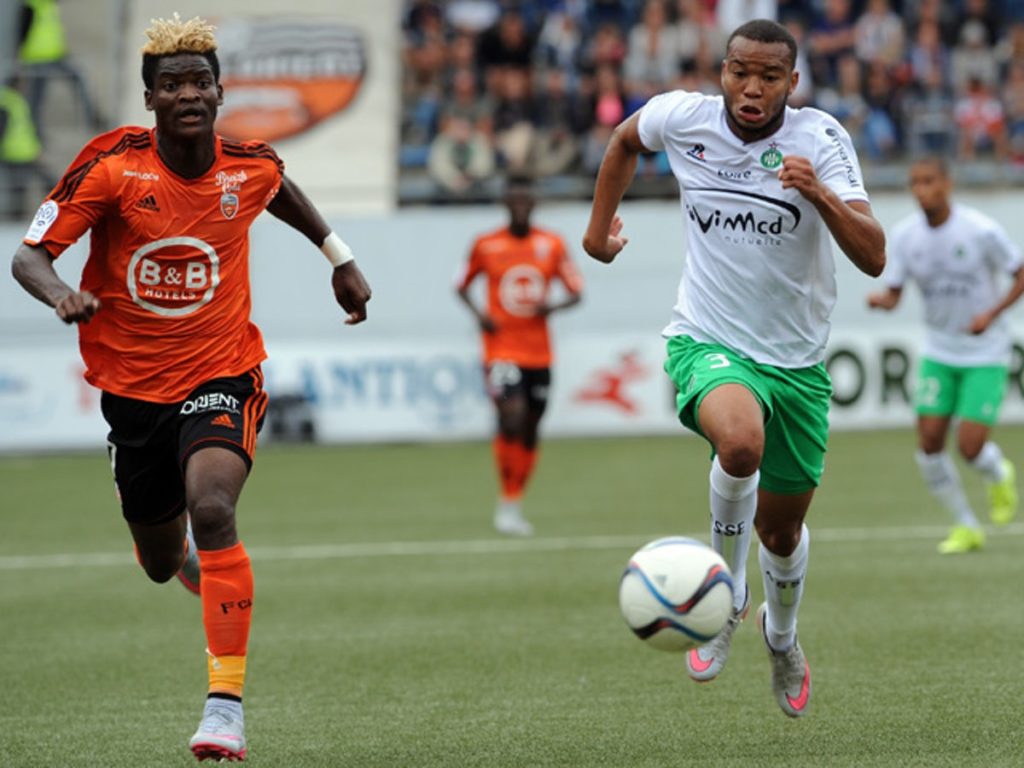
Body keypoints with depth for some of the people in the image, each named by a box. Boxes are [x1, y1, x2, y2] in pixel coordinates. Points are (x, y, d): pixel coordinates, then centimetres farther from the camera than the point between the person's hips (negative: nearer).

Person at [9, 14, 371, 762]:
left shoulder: (250, 166, -8)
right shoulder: (114, 164, -16)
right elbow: (31, 254, -19)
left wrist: (340, 256, 22)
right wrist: (64, 295, -40)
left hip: (222, 374, -1)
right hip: (132, 385, 1)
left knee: (211, 506, -30)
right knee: (161, 563, 16)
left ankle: (226, 702, -27)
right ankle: (190, 550, 58)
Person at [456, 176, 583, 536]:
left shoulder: (552, 245, 4)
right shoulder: (486, 245, 0)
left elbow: (576, 292, 5)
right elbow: (462, 286, 12)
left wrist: (552, 306, -17)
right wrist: (478, 313, -8)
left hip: (539, 353, 3)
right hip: (502, 350, -3)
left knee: (530, 432, 8)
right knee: (512, 419, -20)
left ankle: (516, 506, 22)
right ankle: (507, 503, -10)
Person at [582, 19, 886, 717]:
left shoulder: (821, 138, -13)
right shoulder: (682, 118, -9)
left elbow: (873, 258, -22)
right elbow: (626, 139, 18)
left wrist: (820, 195, -37)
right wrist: (600, 225, 21)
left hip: (797, 360, 1)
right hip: (708, 342, -1)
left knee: (781, 529, 13)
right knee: (740, 441, -35)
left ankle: (782, 637, 48)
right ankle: (727, 595, -9)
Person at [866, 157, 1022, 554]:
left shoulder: (980, 230, -17)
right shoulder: (905, 234, -5)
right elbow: (894, 294, -1)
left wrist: (992, 314, -20)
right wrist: (880, 299, -25)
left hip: (985, 353, -4)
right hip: (939, 353, 4)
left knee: (971, 446, -13)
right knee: (929, 442, -7)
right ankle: (965, 526, 13)